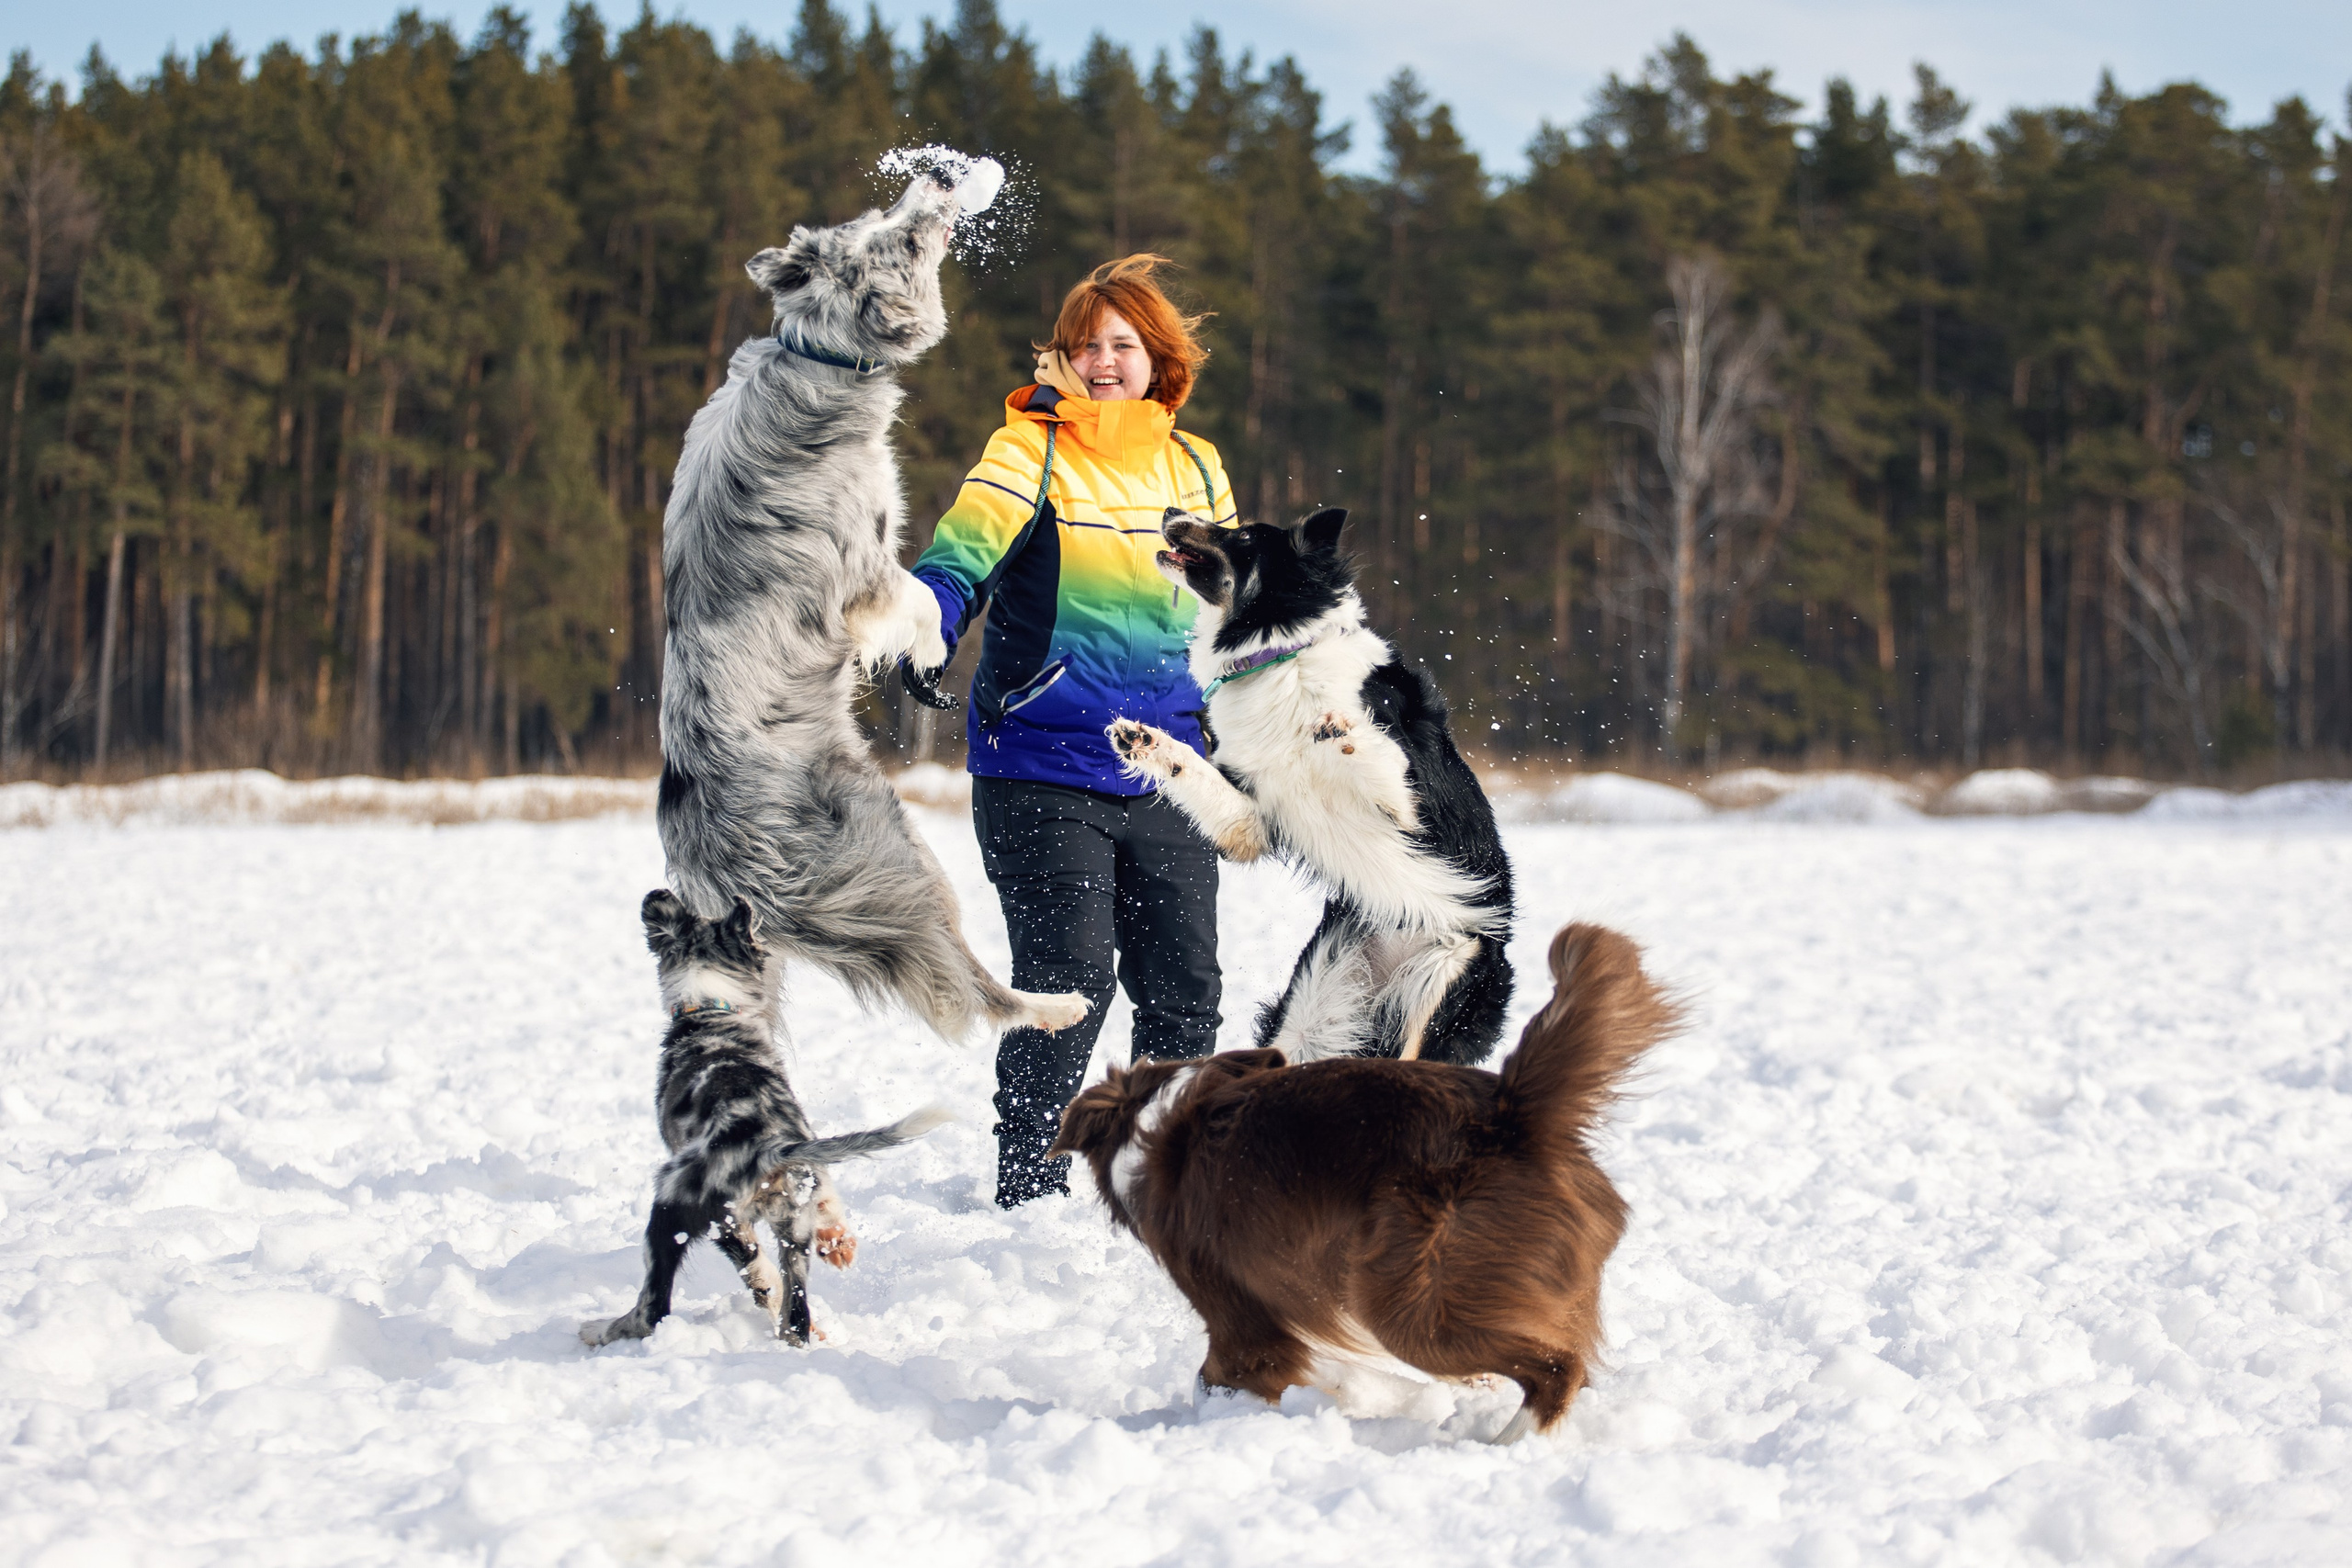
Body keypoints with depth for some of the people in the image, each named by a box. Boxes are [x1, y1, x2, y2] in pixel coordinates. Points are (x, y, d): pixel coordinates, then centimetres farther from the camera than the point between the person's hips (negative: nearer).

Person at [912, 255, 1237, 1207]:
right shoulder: (1031, 452, -5)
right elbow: (957, 563, -17)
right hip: (1043, 772, -5)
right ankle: (1028, 1189, 5)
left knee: (1183, 989, 7)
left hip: (1163, 774, 5)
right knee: (1067, 982, -9)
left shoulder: (1196, 468, 11)